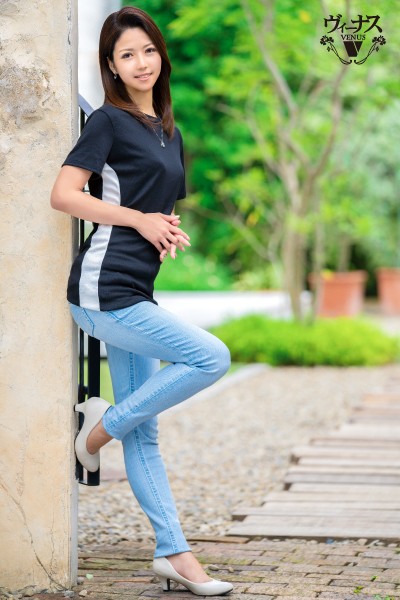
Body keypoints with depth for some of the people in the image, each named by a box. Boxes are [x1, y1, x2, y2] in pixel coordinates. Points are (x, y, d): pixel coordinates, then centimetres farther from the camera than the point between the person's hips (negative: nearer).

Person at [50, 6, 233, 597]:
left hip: (134, 293, 8)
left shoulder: (169, 132, 19)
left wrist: (172, 231, 5)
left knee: (143, 432, 8)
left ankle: (173, 552, 11)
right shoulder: (109, 121, -4)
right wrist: (140, 219, -12)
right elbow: (64, 194, -13)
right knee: (211, 357, -15)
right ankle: (102, 424, 0)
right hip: (104, 289, -8)